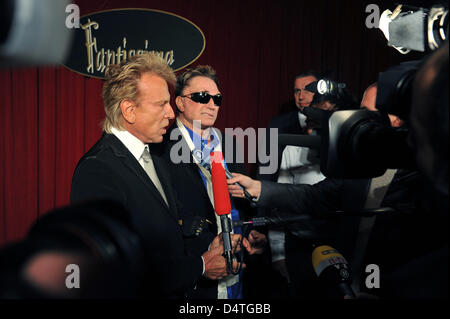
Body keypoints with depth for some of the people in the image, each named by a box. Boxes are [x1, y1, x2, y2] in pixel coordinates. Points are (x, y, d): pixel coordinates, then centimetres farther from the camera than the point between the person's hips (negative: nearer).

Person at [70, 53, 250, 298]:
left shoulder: (155, 156, 4)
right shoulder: (97, 170, -24)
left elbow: (168, 236, 7)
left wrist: (209, 247, -9)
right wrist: (200, 267, -17)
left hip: (174, 291, 8)